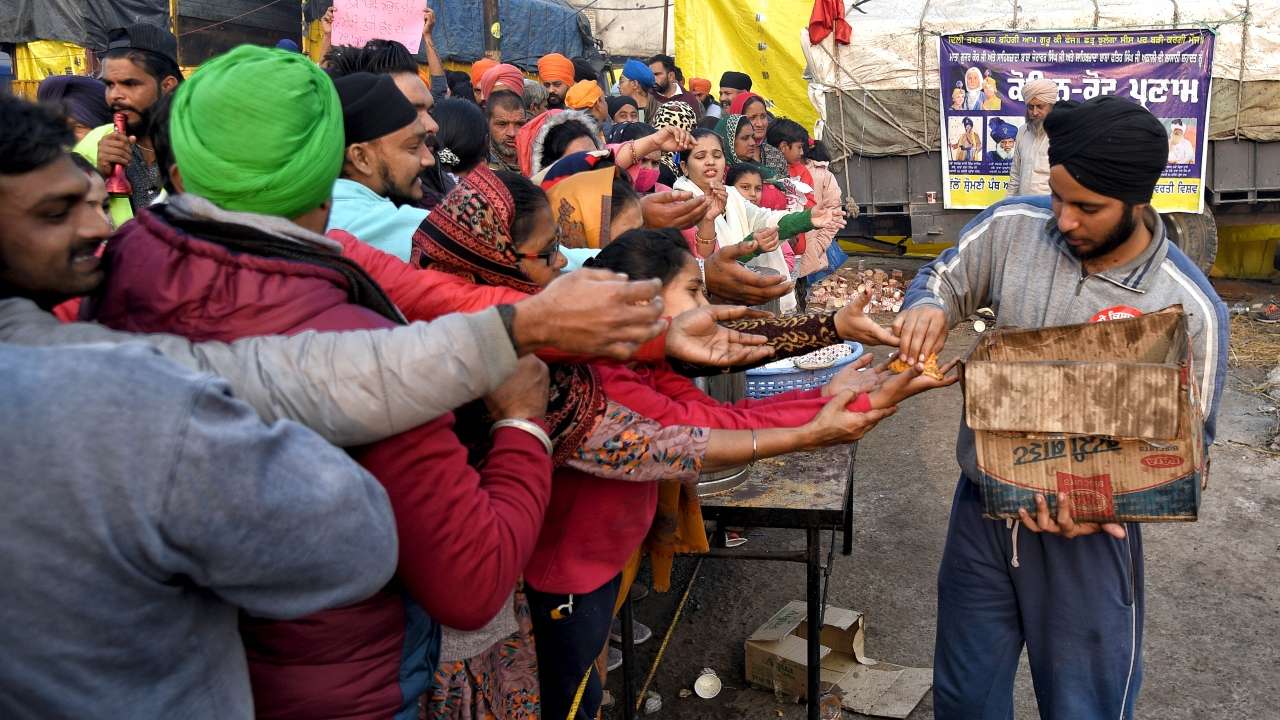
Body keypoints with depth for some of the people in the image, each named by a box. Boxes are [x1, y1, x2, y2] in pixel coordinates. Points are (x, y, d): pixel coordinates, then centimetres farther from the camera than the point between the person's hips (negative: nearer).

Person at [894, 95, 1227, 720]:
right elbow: (946, 277, 8)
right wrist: (928, 307, -16)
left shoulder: (1190, 306, -17)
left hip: (1090, 533, -2)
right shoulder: (1012, 226, -10)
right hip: (982, 505, 3)